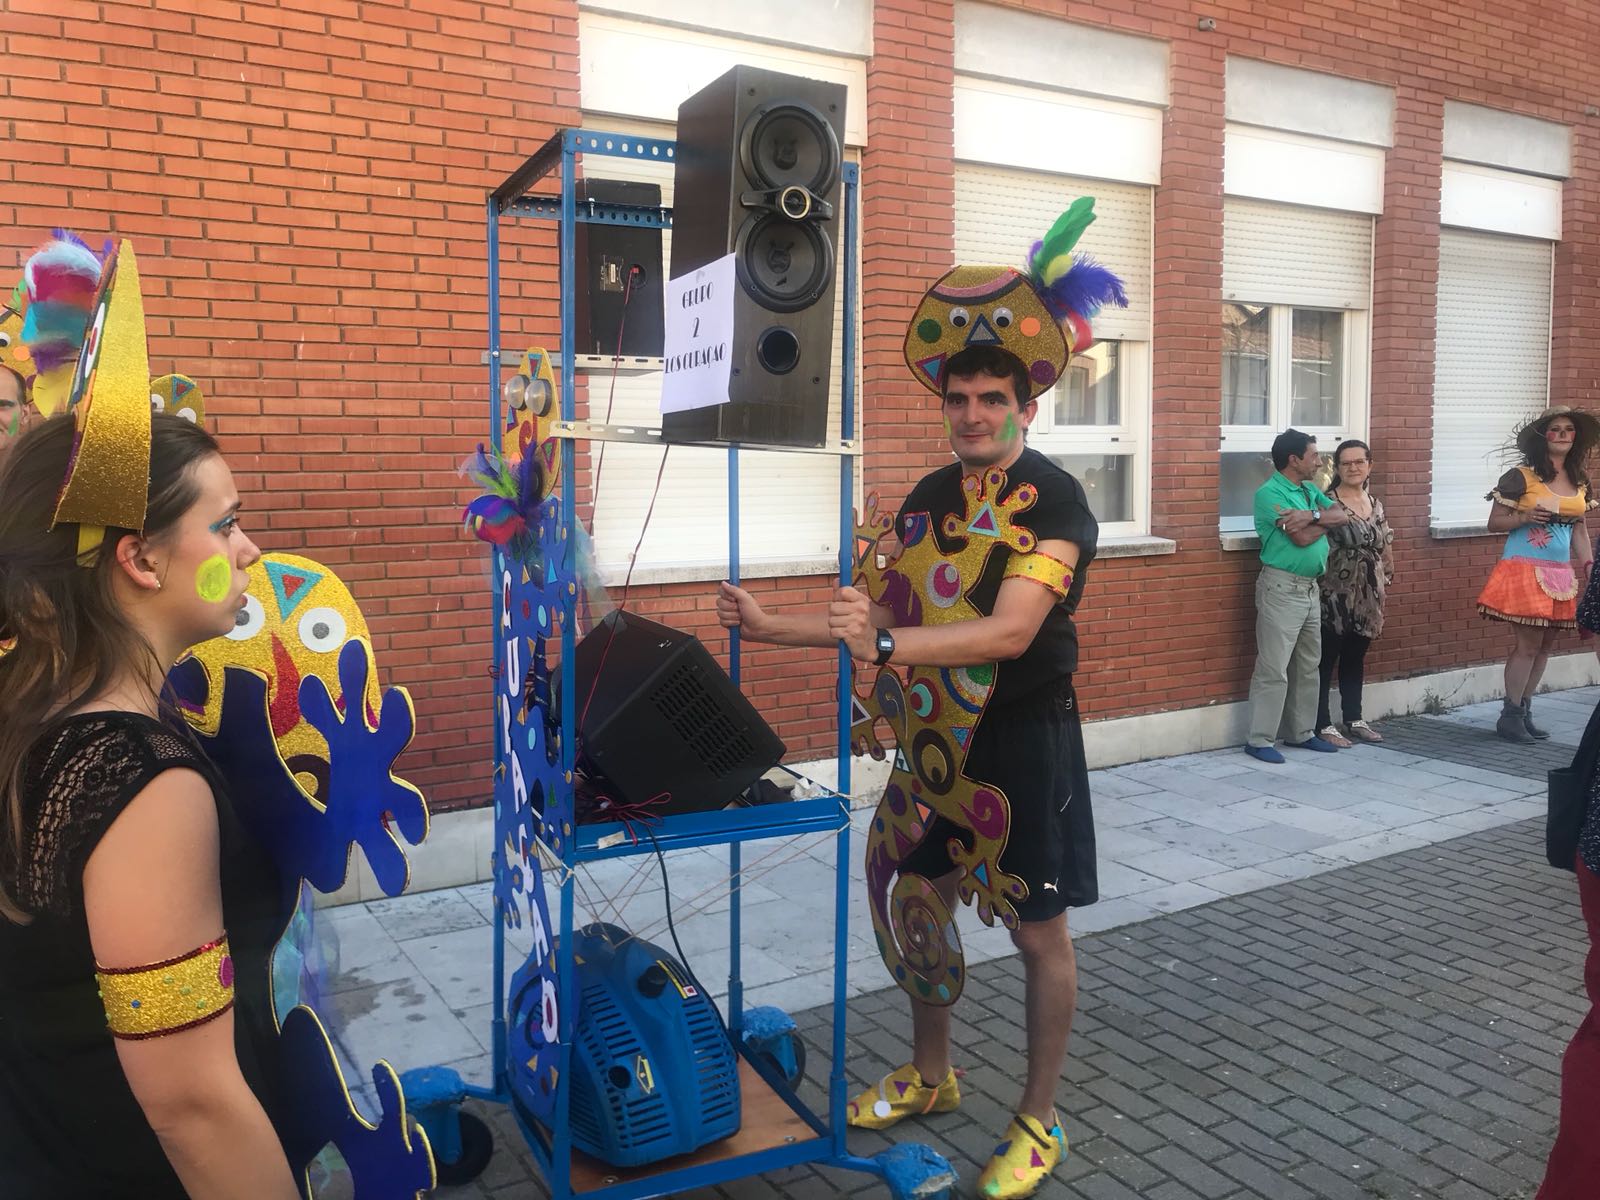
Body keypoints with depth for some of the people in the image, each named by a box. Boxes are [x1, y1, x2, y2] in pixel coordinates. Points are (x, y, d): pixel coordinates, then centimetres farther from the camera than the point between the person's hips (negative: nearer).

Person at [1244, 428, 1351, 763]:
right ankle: (1260, 740, -1)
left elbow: (1343, 516, 4)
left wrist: (1313, 516, -12)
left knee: (1308, 667, 14)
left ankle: (1302, 732, 25)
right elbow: (1302, 538, -18)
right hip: (1282, 589, -9)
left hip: (1311, 588, 9)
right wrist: (1323, 520, -2)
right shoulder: (1269, 493, -12)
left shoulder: (1309, 491, 15)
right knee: (1273, 669, -7)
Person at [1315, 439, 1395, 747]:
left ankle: (1353, 719, 25)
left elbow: (1385, 546, 16)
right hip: (1335, 596, -7)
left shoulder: (1375, 503, 12)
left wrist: (1387, 580, 10)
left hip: (1367, 596, 7)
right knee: (1327, 661, -1)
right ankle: (1322, 725, 5)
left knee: (1355, 660, 15)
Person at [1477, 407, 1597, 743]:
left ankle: (1524, 712, 19)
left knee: (1545, 645, 9)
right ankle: (1510, 716, 3)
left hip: (1561, 573, 6)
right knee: (1527, 643, -7)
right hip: (1525, 569, -6)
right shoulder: (1521, 477, -7)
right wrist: (1525, 517, -21)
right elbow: (1494, 523, -4)